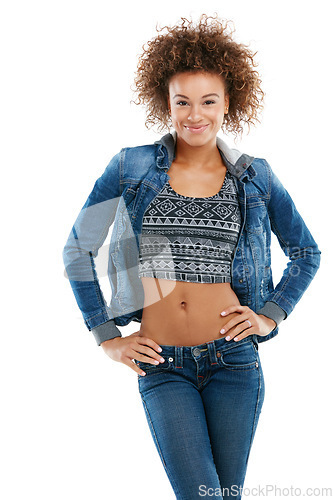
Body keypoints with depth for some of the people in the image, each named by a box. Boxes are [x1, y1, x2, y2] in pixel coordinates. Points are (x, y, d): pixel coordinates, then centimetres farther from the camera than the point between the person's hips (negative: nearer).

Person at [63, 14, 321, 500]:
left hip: (233, 362, 1)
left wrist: (270, 316, 5)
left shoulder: (254, 176, 4)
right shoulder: (131, 168, 0)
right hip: (161, 366, -1)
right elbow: (77, 250, 7)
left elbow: (307, 252, 16)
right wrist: (108, 337, 3)